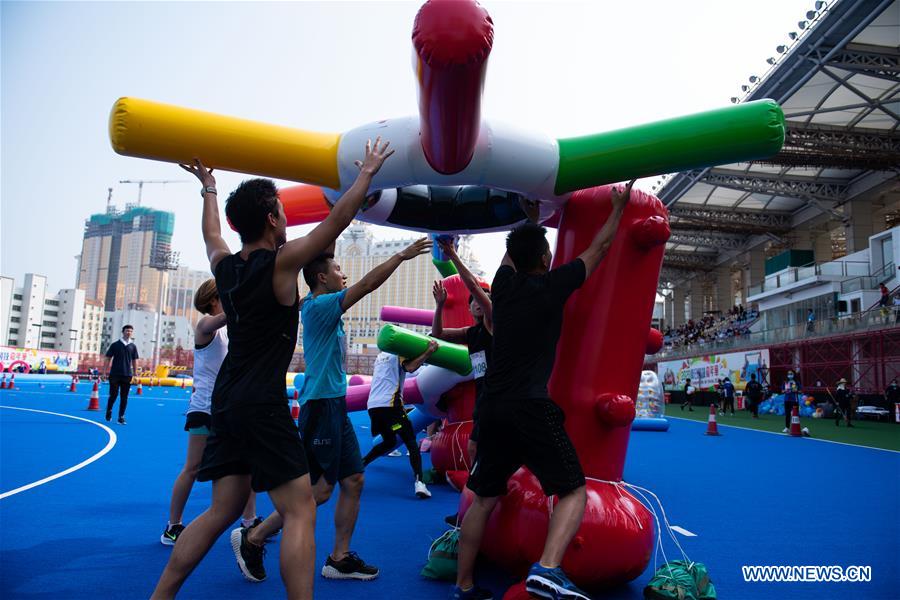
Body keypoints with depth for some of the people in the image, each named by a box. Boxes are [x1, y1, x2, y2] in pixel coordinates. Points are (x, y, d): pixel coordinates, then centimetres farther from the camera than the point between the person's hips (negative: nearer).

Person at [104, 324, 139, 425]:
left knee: (124, 397, 2)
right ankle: (109, 411, 26)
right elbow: (108, 358, 3)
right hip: (115, 374, -2)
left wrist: (135, 374, 6)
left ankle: (121, 417, 9)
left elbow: (134, 361, 10)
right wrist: (107, 371, -3)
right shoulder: (115, 345, 2)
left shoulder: (133, 346, 8)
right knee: (113, 395, 0)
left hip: (127, 375, 2)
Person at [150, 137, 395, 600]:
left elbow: (211, 232, 31)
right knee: (300, 512, -5)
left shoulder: (223, 265, 8)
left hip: (226, 400, 8)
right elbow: (338, 220, -7)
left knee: (223, 510, 17)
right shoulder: (282, 262, -10)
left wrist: (209, 187, 46)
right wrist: (367, 173, 7)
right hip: (262, 403, -8)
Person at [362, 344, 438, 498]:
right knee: (411, 442, -4)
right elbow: (410, 367, -17)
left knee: (389, 441, 25)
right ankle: (419, 482, -18)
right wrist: (428, 352, -17)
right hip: (389, 404, -7)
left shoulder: (381, 355, 25)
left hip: (373, 405, 7)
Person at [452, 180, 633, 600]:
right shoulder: (553, 286, -1)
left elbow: (515, 248, 33)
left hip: (492, 407, 6)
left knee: (484, 498, 15)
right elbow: (599, 247, 13)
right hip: (531, 408, -6)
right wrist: (619, 207, 28)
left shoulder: (504, 283, 11)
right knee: (573, 491, 2)